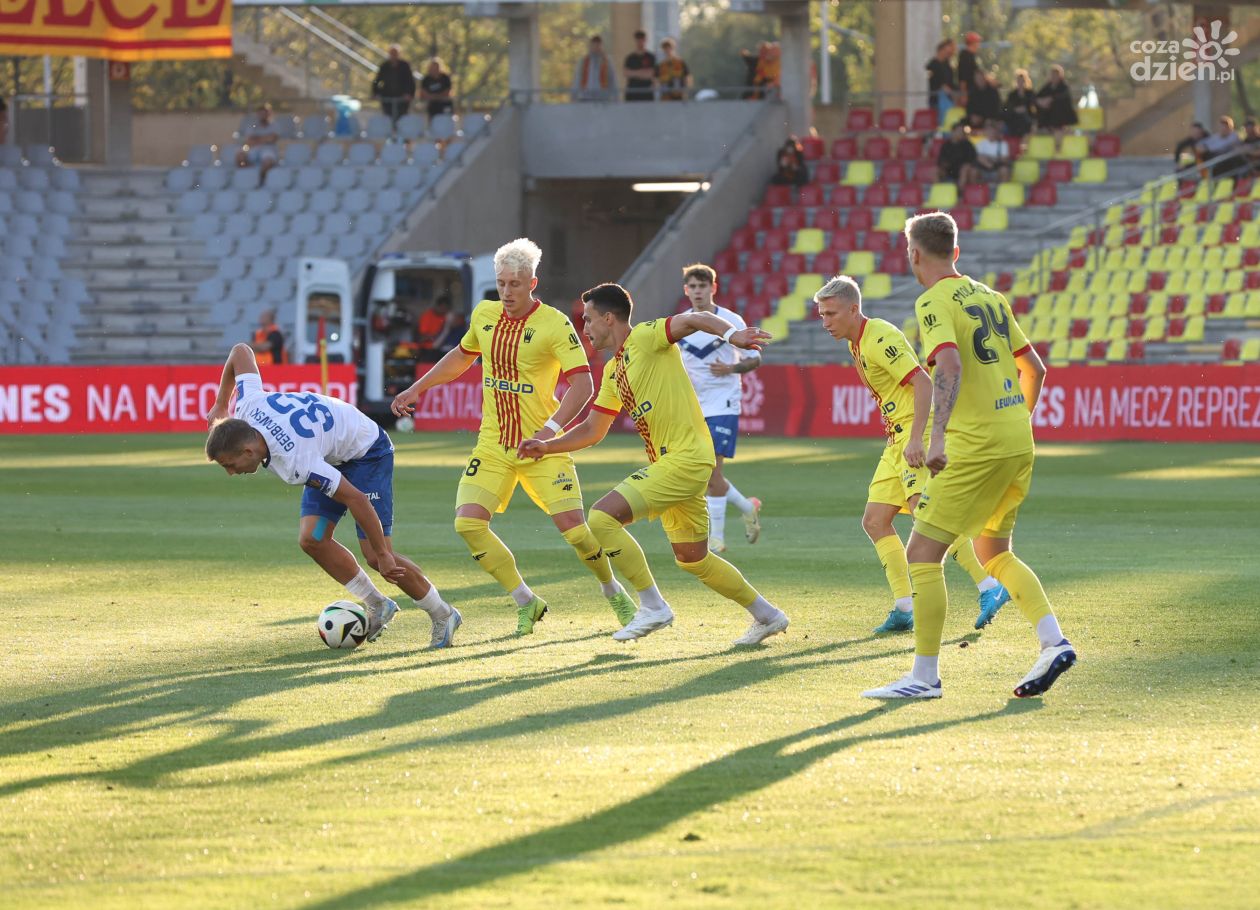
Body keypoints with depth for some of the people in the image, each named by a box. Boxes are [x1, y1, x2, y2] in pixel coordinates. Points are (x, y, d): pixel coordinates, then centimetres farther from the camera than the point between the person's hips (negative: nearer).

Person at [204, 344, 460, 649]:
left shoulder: (294, 464, -40)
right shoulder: (246, 407, -21)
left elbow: (356, 499, -35)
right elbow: (241, 351, -4)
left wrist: (382, 555, -27)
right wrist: (220, 406, 8)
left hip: (366, 451, -9)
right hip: (332, 456, 9)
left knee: (376, 556, -13)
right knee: (311, 538, -7)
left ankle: (443, 616, 7)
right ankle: (377, 606, 8)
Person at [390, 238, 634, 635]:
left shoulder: (554, 324, -12)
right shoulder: (484, 315, 5)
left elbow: (582, 383, -18)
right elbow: (462, 356, 25)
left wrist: (552, 429, -28)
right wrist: (417, 389, 21)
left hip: (542, 445, -5)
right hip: (493, 446, 5)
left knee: (572, 525, -12)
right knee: (468, 523, -12)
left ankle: (614, 593, 17)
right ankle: (526, 603, 2)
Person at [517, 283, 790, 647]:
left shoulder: (645, 338, -7)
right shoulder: (612, 370, 19)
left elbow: (693, 320, -23)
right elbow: (592, 430, 26)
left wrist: (730, 333, -42)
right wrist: (547, 446, 14)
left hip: (686, 459, -10)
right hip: (668, 463, 10)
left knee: (602, 517, -18)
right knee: (692, 559, 17)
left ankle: (653, 606, -12)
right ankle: (767, 616, 30)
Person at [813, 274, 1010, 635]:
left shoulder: (880, 338, -14)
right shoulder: (857, 344, 16)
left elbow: (923, 383, -22)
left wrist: (916, 439, -29)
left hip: (917, 432, -10)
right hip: (897, 439, 10)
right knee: (874, 521, 6)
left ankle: (990, 587, -21)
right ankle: (904, 609, 6)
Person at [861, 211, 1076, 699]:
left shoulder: (934, 302, -9)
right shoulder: (989, 297, 15)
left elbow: (950, 364, -26)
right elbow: (1034, 367, 20)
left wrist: (937, 437, -34)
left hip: (975, 447, -8)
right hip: (1018, 443, 8)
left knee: (922, 554, -3)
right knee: (994, 552, 22)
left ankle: (925, 675, -5)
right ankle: (1053, 641, 9)